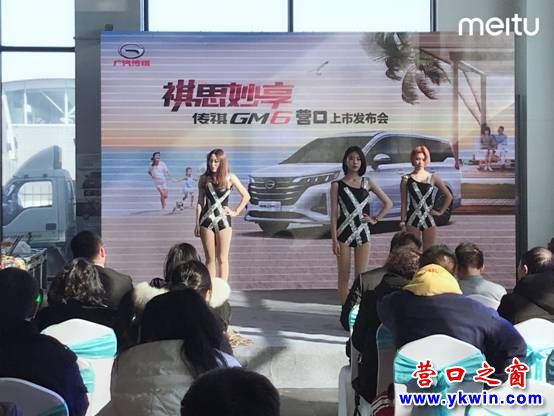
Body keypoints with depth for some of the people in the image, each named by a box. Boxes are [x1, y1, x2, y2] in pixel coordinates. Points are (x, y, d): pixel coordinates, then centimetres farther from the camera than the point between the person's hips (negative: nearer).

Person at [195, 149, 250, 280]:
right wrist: (197, 224, 3)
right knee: (210, 259, 4)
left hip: (223, 221, -1)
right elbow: (200, 202, 7)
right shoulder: (204, 179, 5)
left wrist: (236, 212, 1)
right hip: (207, 221, 2)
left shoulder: (230, 178, 0)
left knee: (222, 259, 0)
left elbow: (246, 196, 6)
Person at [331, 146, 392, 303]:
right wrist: (334, 240, -8)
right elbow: (334, 214, -2)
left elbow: (388, 203, 12)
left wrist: (376, 219, 2)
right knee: (344, 277, 2)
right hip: (344, 233, -2)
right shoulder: (337, 185, 0)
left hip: (362, 233, 2)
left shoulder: (367, 183, 7)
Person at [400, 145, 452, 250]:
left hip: (429, 220, 1)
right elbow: (403, 202, 2)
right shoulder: (406, 179, 1)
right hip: (412, 221, -1)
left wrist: (441, 211, 6)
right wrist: (402, 221, -2)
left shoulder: (433, 178, 3)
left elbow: (448, 196, 12)